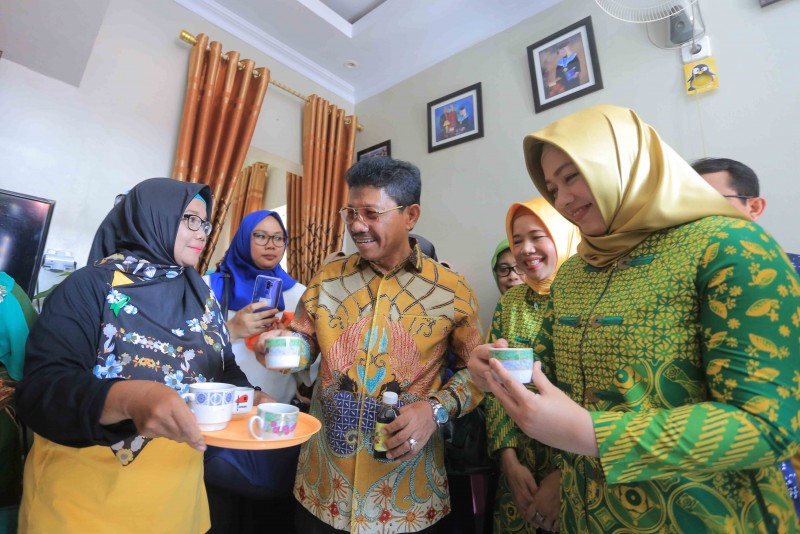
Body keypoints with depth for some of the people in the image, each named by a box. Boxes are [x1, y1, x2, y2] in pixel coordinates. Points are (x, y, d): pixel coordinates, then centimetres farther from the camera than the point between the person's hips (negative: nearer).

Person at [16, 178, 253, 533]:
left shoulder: (203, 298, 2)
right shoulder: (90, 287, -14)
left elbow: (226, 374, 5)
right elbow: (39, 392, -22)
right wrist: (127, 398, -41)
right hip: (85, 502, -5)